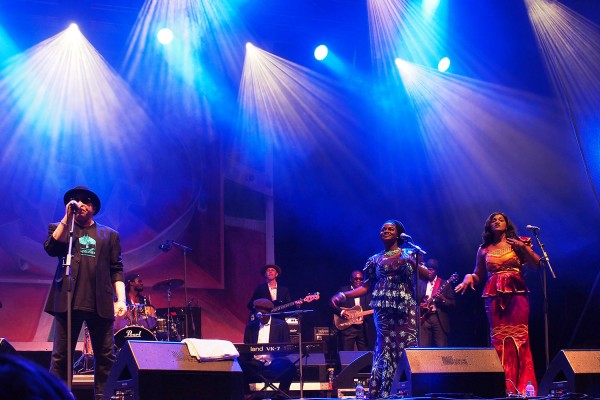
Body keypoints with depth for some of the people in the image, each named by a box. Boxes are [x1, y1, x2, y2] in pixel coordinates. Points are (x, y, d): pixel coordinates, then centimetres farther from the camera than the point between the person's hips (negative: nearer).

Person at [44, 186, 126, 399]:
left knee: (106, 356, 1)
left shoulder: (110, 235, 17)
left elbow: (116, 269, 11)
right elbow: (51, 248, -6)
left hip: (100, 303, 1)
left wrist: (121, 299, -2)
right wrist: (67, 218, -5)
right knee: (60, 355, -2)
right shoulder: (60, 228, 15)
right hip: (68, 301, -1)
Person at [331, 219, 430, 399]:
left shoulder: (409, 254, 12)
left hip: (407, 307, 0)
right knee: (386, 348, -4)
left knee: (408, 346, -8)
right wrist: (344, 295, 1)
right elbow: (367, 286, 11)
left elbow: (427, 275, 4)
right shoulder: (375, 260, 14)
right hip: (384, 308, 0)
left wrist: (414, 263, -13)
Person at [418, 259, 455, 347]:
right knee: (423, 348, -6)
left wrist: (443, 299, -15)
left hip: (440, 319, -2)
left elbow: (453, 304, 3)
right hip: (424, 318, 2)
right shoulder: (420, 283, 14)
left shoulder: (445, 284, 8)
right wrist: (419, 305, -6)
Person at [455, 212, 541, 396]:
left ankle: (523, 385, -7)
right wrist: (469, 277, -4)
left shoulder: (518, 243, 9)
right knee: (499, 338, -3)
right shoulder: (484, 249, 14)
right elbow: (478, 276, 18)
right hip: (494, 296, 2)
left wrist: (524, 247, -15)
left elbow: (537, 264, -2)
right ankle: (504, 386, -1)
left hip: (517, 293, -2)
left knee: (519, 336, -9)